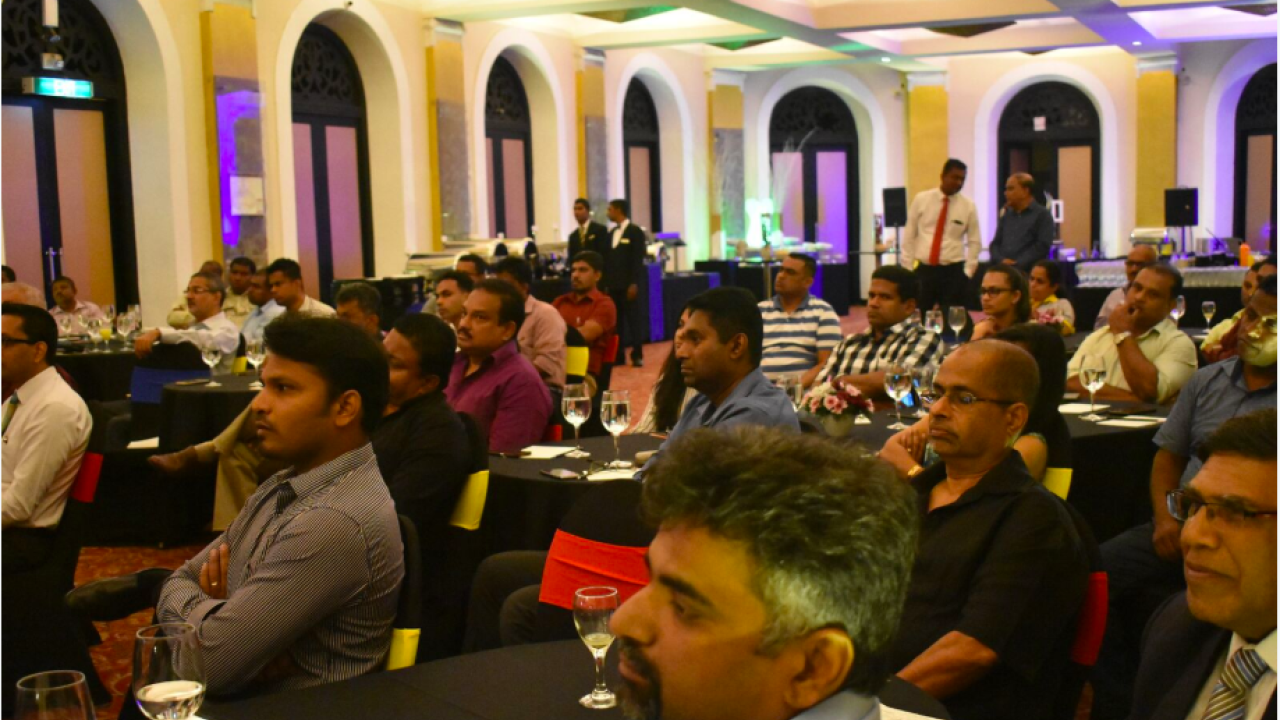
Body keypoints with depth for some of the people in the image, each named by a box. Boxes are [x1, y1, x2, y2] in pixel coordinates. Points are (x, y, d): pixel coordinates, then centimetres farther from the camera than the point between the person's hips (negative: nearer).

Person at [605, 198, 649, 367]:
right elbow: (608, 259, 16)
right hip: (613, 285, 6)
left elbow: (638, 259, -10)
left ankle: (637, 355, 1)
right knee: (616, 320, 3)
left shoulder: (635, 231, -3)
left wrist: (634, 283, -16)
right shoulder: (611, 233, 17)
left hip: (628, 284, -6)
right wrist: (606, 283, 9)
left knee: (633, 319, -2)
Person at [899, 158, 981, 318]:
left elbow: (974, 242, 7)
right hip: (923, 270, 0)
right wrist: (907, 269, 1)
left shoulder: (968, 206, 2)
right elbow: (909, 236, 4)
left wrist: (968, 271, -1)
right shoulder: (921, 200, 1)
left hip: (953, 271, 0)